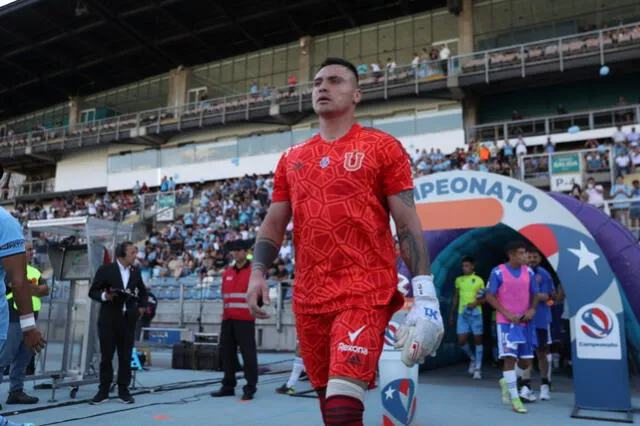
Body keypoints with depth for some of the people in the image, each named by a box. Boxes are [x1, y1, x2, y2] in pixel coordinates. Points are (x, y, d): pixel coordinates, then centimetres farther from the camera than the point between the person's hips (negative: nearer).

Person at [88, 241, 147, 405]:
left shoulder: (136, 272, 9)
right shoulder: (105, 270, -3)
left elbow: (142, 291, 22)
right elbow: (93, 292, -1)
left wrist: (142, 306, 7)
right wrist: (105, 296, -20)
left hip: (128, 319, 3)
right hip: (109, 319, -3)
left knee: (126, 356, 5)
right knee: (106, 356, 3)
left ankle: (123, 391, 14)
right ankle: (103, 391, 14)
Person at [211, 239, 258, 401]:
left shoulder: (254, 271, -2)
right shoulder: (227, 273, 16)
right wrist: (226, 311, 17)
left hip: (245, 319, -6)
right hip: (228, 319, 6)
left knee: (248, 352, -4)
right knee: (227, 351, 9)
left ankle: (250, 387, 3)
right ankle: (228, 386, 20)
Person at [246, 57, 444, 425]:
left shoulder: (382, 148, 1)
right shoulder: (292, 159, 14)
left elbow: (407, 223, -3)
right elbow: (274, 223, 16)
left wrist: (424, 291, -10)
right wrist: (258, 272, 0)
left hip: (366, 293, -5)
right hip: (309, 298, 5)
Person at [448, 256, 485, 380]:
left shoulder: (479, 280, 2)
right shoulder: (459, 280, 11)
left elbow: (485, 298, 3)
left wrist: (475, 303, -17)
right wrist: (452, 314, 16)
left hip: (475, 313, -3)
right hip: (462, 313, 3)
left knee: (477, 339, 0)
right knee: (461, 340, -4)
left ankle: (478, 368, 8)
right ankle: (472, 358, 23)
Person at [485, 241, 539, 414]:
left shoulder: (528, 272, 5)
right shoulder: (498, 272, -8)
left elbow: (534, 294, 14)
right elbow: (489, 296, -5)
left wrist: (532, 309, -6)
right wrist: (507, 313, -14)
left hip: (524, 322, 5)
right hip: (506, 322, -5)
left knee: (526, 361, 7)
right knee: (509, 358, -10)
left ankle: (506, 381, 35)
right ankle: (515, 399, -1)